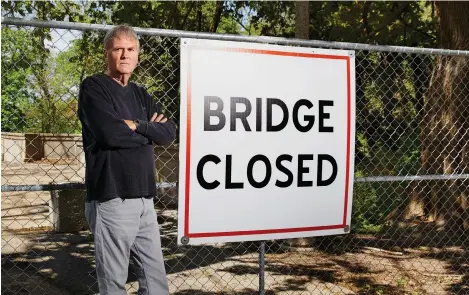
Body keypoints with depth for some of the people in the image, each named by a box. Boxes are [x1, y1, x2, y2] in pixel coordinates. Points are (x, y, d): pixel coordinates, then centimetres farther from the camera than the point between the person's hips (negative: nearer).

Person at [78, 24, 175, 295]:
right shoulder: (94, 87, -2)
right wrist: (150, 132, -3)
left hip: (145, 199, 7)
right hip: (112, 200, -7)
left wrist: (137, 126, -11)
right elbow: (110, 134, -18)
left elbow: (169, 132, 5)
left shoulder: (141, 95, 18)